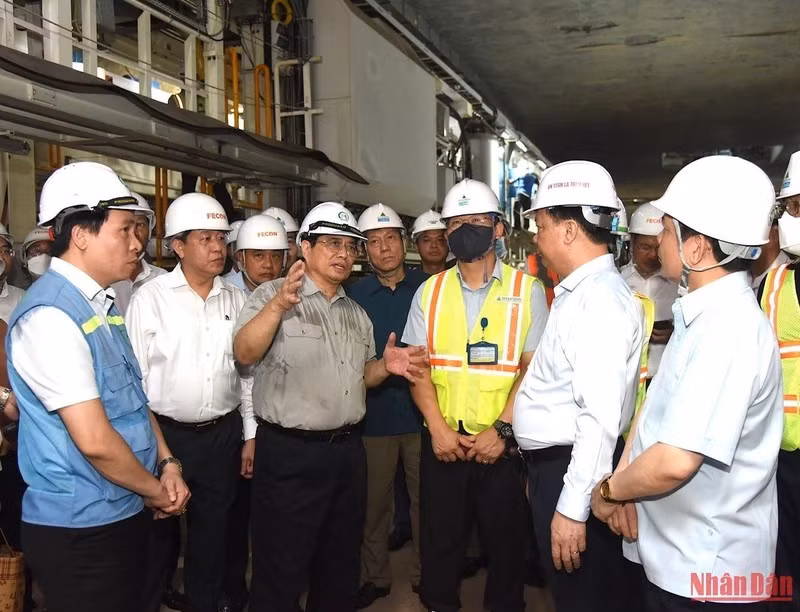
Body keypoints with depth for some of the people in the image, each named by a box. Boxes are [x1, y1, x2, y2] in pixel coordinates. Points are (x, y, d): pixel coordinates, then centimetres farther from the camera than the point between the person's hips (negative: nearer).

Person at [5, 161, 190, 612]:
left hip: (126, 513, 9)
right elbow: (95, 440, -24)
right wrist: (154, 490, -9)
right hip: (80, 529, -9)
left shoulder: (103, 304, 9)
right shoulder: (50, 316, -22)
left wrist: (166, 463, 2)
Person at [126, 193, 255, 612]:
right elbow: (134, 375, -7)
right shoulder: (150, 298, -8)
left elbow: (247, 372, 8)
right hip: (164, 433, -3)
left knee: (212, 533, 16)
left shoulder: (236, 300, 3)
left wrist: (251, 436, 9)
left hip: (223, 434, 3)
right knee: (156, 533, 13)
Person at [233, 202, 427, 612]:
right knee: (281, 572, 6)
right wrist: (278, 306, -35)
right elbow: (244, 353, -21)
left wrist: (386, 366, -1)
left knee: (340, 567, 21)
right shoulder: (272, 295, -7)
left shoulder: (357, 313, 13)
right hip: (289, 453, -6)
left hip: (348, 451, 7)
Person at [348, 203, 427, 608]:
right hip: (374, 415, 1)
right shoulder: (355, 295, 2)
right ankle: (375, 577, 30)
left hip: (422, 412, 0)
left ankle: (425, 574, 30)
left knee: (425, 498, 11)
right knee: (373, 501, 11)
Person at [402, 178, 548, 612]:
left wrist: (502, 430, -14)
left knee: (505, 540, 13)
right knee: (439, 539, 13)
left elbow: (534, 367, -6)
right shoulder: (430, 291, 5)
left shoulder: (526, 290, -2)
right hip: (442, 440, 2)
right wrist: (438, 428, -8)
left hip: (502, 442, -2)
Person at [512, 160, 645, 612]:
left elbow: (602, 417, -26)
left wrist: (573, 507, -24)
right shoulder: (580, 293, 10)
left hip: (574, 473, -9)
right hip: (554, 467, 9)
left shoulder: (601, 299, -20)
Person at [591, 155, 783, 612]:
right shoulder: (706, 314, 6)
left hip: (704, 573, -8)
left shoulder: (727, 328, -26)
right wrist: (623, 482, -5)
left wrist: (608, 490, -13)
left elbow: (675, 463, -32)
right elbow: (658, 405, 8)